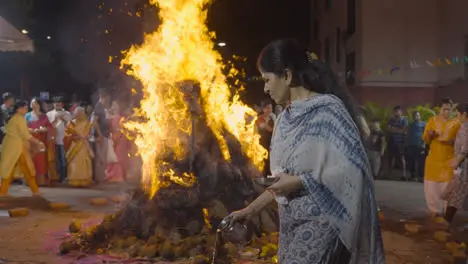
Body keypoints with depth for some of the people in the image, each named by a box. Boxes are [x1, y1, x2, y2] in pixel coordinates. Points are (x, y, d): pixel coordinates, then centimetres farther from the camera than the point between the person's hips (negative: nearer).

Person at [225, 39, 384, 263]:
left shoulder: (328, 110, -12)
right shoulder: (286, 118, 10)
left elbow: (352, 168, -18)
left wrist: (299, 182, -18)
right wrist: (250, 210, 14)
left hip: (319, 222, -7)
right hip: (293, 224, 7)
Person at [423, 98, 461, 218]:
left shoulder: (456, 122, -1)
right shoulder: (432, 120, 4)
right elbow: (425, 140, 6)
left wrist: (452, 141, -20)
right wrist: (429, 134, -16)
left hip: (449, 160, -2)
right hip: (433, 159, 2)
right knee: (431, 186, 3)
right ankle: (436, 210, 17)